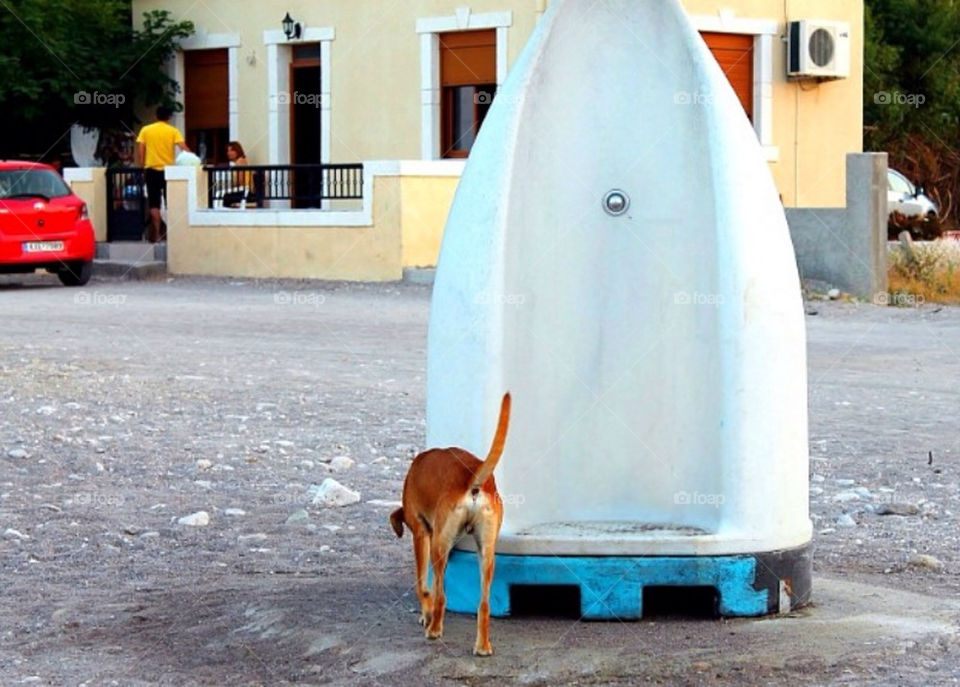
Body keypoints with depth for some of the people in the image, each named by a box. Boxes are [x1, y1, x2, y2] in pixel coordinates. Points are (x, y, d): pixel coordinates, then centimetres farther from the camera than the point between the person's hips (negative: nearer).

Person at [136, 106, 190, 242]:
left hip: (152, 170, 1)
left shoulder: (145, 130, 4)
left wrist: (141, 168, 9)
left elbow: (140, 153, 2)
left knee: (154, 205, 2)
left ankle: (155, 235, -4)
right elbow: (184, 148, -13)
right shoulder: (173, 131, -1)